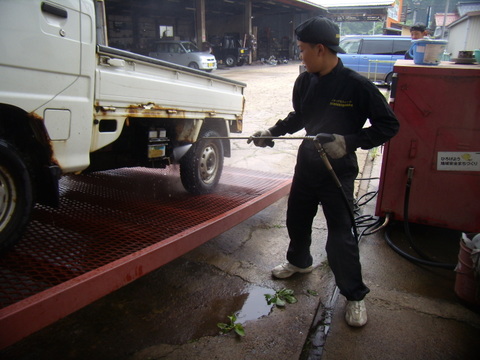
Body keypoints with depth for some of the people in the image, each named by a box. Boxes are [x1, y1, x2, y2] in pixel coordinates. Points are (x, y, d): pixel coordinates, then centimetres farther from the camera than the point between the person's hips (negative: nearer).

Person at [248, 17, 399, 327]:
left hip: (338, 171, -6)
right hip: (307, 164, 6)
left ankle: (355, 296, 21)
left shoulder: (356, 85, -19)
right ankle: (299, 261, 51)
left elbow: (389, 125, -15)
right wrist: (272, 132, 5)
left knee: (341, 237, -1)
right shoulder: (305, 82, -2)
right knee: (296, 219, 22)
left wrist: (349, 141, -25)